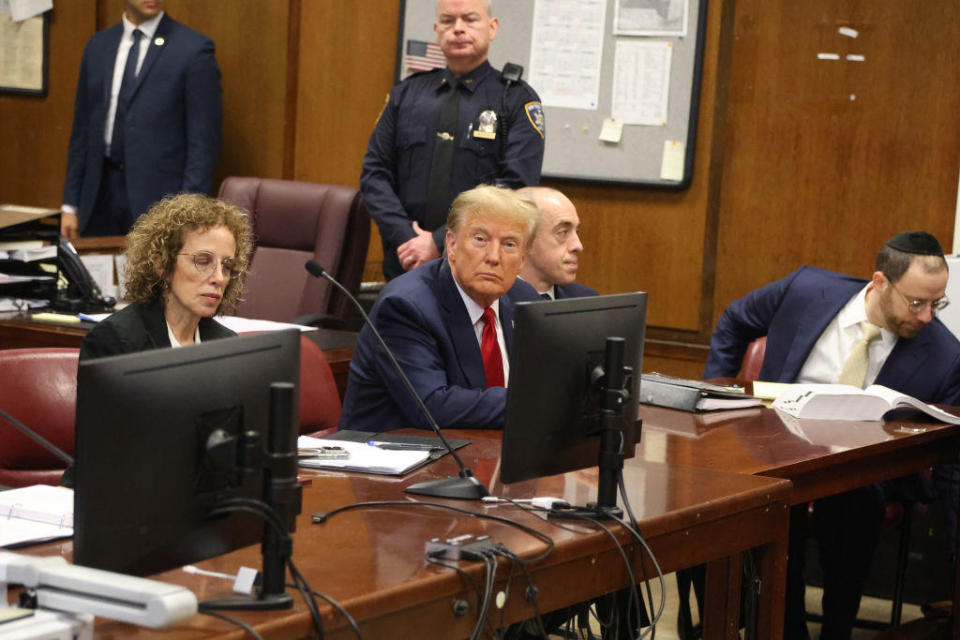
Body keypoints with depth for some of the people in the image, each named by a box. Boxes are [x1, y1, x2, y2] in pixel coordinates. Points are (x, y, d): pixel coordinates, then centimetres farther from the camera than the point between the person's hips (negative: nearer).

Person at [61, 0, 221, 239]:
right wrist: (70, 205, 11)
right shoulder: (98, 46, 11)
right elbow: (83, 128, 14)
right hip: (102, 195, 5)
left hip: (159, 199, -4)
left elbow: (204, 141, -8)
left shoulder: (194, 49, -6)